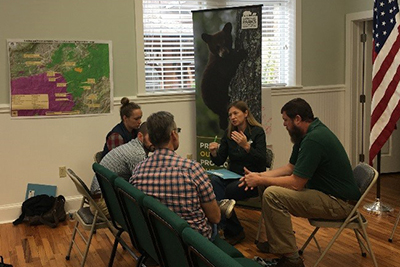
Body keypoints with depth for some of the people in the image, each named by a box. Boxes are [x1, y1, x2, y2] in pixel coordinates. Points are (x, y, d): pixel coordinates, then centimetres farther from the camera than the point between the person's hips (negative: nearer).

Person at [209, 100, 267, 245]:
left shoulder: (257, 132, -7)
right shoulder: (228, 133, 9)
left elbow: (261, 161, -17)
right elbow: (220, 161, 7)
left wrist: (246, 146, -31)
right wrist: (214, 153, -15)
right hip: (233, 175, 5)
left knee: (226, 191, -28)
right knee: (213, 181, -27)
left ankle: (234, 232, -9)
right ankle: (231, 231, -22)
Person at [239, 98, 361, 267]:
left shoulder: (313, 140, -25)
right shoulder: (309, 133, 8)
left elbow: (295, 183, -24)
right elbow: (290, 167, 15)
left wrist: (260, 181, -12)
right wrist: (260, 176, 3)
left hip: (339, 203, -11)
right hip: (326, 192, 11)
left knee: (272, 195, -22)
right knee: (270, 186, 12)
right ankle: (276, 244, 21)